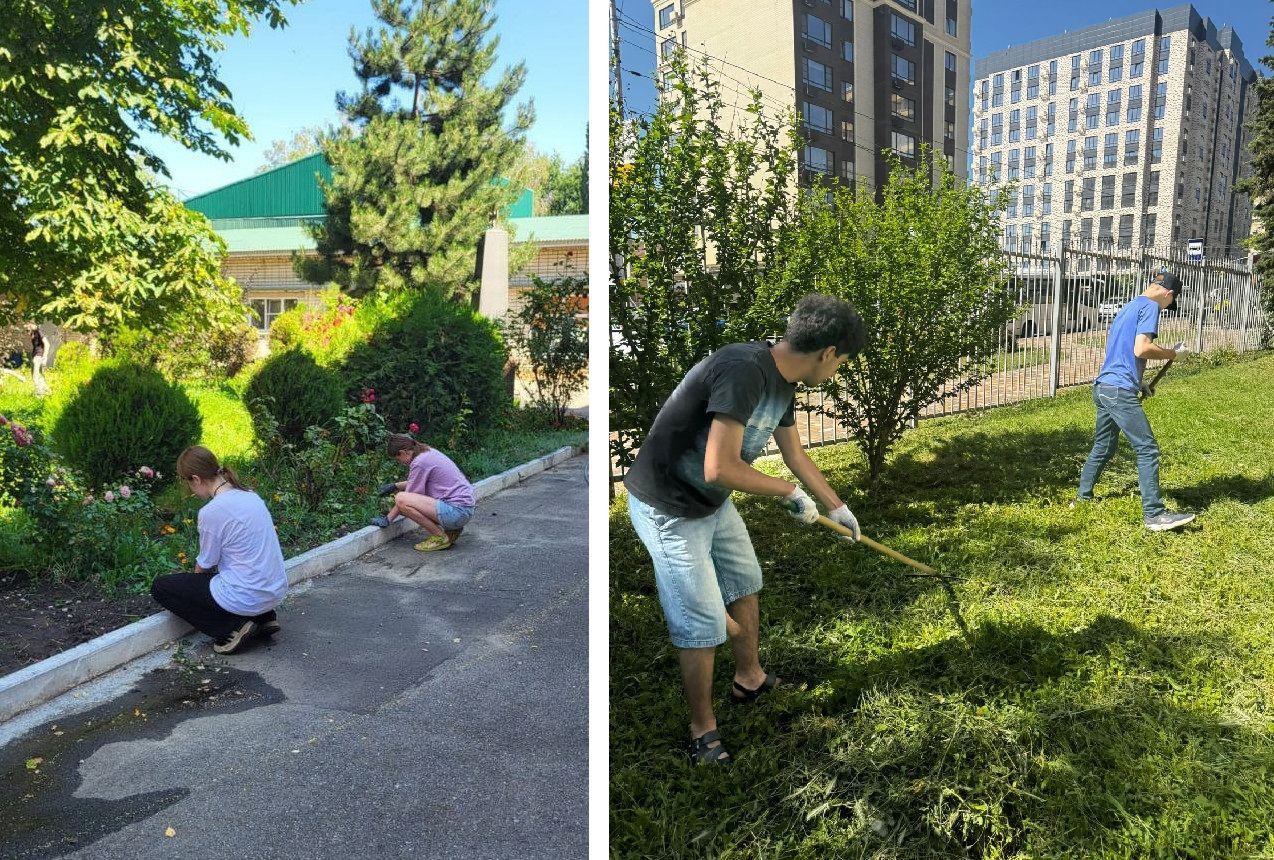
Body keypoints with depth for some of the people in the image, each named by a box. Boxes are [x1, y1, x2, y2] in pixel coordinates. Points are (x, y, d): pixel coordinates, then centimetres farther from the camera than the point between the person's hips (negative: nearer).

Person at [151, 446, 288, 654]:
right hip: (276, 592, 8)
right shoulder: (250, 495, 6)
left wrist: (195, 580, 21)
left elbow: (205, 565, -3)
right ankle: (264, 616, 17)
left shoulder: (211, 511, -17)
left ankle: (232, 628, -1)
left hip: (248, 598, -8)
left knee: (160, 587, 8)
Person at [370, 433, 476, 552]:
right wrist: (395, 486, 32)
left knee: (401, 499, -19)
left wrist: (387, 519, 3)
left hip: (457, 511, -10)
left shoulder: (419, 463, -13)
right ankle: (451, 530, 13)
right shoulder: (429, 452, 13)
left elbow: (403, 499, -7)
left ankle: (439, 537, -8)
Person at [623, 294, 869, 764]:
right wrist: (790, 493, -19)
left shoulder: (782, 381, 0)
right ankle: (702, 728, 20)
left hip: (712, 502, 10)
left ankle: (749, 678, 47)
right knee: (704, 622, -2)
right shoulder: (744, 370, -31)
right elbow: (719, 468, -34)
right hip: (668, 509, -10)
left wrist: (837, 507, 27)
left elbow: (795, 453, 16)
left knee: (745, 582, 24)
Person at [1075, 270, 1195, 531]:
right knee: (1147, 449, -7)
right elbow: (1141, 350, -18)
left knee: (1103, 447, 21)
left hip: (1103, 387, 10)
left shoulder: (1128, 307, 22)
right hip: (1120, 391, -10)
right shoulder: (1150, 307, -6)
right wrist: (1173, 353, -3)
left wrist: (1138, 383, 29)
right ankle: (1155, 514, -7)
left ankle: (1082, 498, 31)